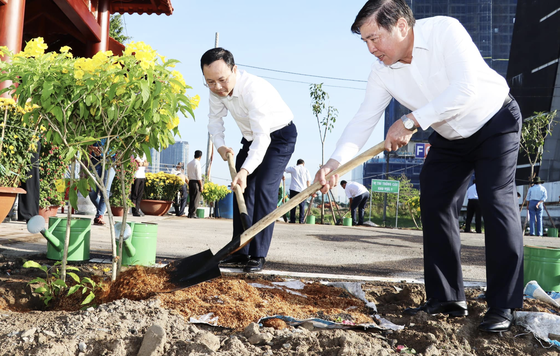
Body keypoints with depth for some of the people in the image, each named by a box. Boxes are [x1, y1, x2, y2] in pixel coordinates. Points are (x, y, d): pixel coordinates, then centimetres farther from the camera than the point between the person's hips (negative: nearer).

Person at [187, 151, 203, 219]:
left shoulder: (189, 163, 13)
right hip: (196, 182, -7)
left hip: (190, 181, 7)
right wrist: (201, 185, -10)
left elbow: (188, 175, 15)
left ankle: (190, 213, 12)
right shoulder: (197, 163, -11)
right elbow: (199, 176, -14)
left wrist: (189, 182, 18)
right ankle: (193, 214, -4)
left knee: (191, 198, 12)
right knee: (196, 199, -3)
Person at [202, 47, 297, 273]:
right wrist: (220, 146, -15)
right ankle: (240, 252, 8)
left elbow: (263, 136, -40)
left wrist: (245, 170, -50)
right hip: (250, 137, 8)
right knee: (242, 189, 3)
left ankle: (258, 255, -15)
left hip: (279, 136, -7)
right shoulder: (216, 89, -15)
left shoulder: (254, 89, -37)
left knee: (264, 189, -19)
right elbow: (215, 118, 2)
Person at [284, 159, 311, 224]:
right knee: (302, 206, 4)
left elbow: (284, 169, 17)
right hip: (303, 190, 0)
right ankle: (301, 220, -1)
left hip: (294, 189, 0)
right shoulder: (306, 170, 5)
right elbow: (308, 181, 3)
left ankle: (292, 220, 1)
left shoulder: (293, 168, 5)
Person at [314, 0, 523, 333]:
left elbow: (466, 89, -37)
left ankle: (503, 307, -10)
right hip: (451, 138, 6)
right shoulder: (383, 73, -12)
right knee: (434, 205, 0)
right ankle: (448, 299, 8)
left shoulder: (444, 30, -28)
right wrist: (335, 162, -31)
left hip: (495, 122, -6)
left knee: (497, 202, -15)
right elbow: (363, 121, -16)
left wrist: (412, 121, -36)